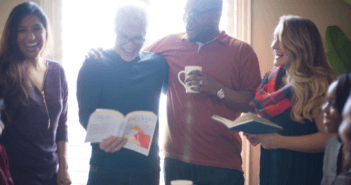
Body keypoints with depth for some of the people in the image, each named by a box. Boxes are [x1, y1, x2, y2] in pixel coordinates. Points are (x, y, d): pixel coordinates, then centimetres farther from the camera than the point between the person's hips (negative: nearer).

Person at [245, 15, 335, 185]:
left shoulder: (317, 86, -14)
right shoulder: (271, 79, 9)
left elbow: (329, 138, -21)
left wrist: (281, 141, -22)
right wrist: (255, 133, -1)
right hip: (269, 169, 6)